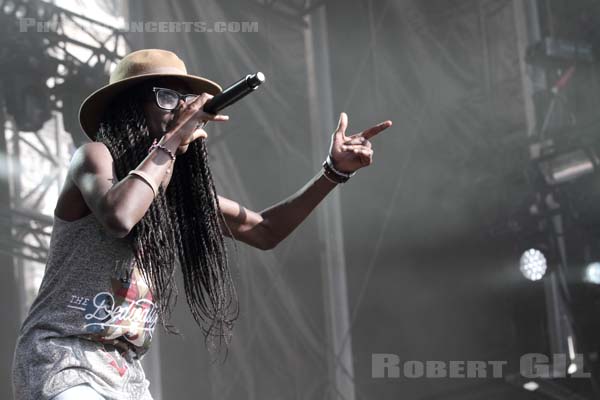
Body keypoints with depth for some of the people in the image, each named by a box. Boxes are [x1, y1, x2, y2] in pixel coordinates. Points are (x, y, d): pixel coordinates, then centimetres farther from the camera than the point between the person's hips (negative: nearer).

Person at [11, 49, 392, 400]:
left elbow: (264, 230, 20)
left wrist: (334, 171, 14)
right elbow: (118, 216, -30)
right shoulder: (95, 157, -8)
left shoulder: (183, 191, 11)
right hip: (61, 363, -8)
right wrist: (171, 140, -19)